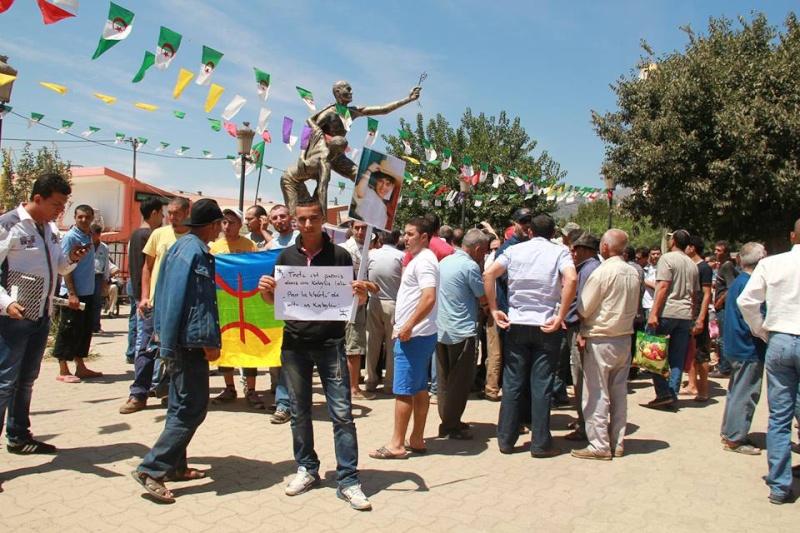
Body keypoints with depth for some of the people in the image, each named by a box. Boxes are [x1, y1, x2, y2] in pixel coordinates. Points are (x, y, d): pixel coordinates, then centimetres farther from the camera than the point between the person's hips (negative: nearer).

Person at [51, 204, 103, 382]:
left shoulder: (89, 237, 13)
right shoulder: (70, 237, -10)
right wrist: (72, 294, -20)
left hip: (88, 293, 8)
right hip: (75, 294, -8)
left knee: (85, 331, 13)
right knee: (69, 332, -1)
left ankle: (80, 367, 23)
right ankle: (63, 371, 7)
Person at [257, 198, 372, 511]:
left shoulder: (340, 255, -1)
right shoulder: (287, 256, 7)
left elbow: (353, 302, 4)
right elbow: (275, 302, 13)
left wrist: (361, 296, -19)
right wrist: (266, 291, -8)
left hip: (330, 344, -3)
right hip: (294, 344, 3)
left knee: (341, 413, -3)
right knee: (299, 412, 13)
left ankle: (348, 480, 6)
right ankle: (307, 469, 30)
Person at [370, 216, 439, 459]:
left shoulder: (424, 261, -15)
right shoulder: (419, 259, 16)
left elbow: (429, 298, -27)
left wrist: (408, 326, -23)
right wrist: (404, 327, 18)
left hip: (413, 336, -10)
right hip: (416, 335, 10)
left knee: (403, 391, -4)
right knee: (419, 388, 13)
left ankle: (396, 444, 4)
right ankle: (417, 439, 21)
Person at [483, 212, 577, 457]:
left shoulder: (515, 250, 6)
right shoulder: (559, 251, 0)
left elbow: (488, 274, -7)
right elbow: (571, 279, -19)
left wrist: (494, 309, -3)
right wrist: (560, 317, -16)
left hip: (516, 324, 2)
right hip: (546, 326, -2)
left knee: (512, 383, 9)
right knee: (541, 385, 5)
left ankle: (506, 439, 16)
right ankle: (540, 443, 11)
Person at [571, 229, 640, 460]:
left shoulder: (602, 272, -16)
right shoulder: (634, 273, 3)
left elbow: (583, 309, -13)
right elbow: (634, 308, 12)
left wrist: (584, 331, 5)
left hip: (600, 340, -7)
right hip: (625, 339, 7)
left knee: (597, 394, 1)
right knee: (618, 393, 14)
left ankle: (599, 445, 5)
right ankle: (617, 443, 22)